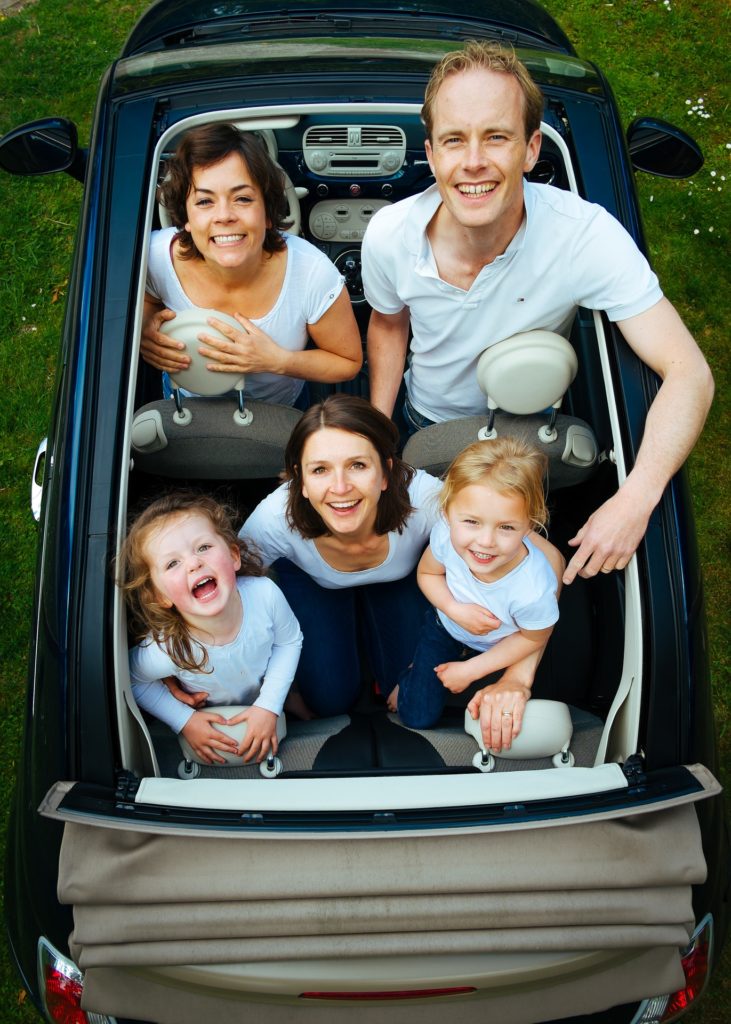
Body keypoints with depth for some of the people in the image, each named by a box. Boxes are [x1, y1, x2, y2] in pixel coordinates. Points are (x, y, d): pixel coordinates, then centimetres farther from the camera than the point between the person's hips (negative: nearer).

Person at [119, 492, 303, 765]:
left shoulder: (265, 594, -36)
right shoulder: (165, 652, -41)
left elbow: (288, 641, -14)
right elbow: (131, 680, -16)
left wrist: (269, 706, -20)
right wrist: (185, 721, -17)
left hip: (266, 696, 2)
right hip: (207, 717, -1)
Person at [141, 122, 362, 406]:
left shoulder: (313, 273, -35)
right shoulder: (154, 257, -31)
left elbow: (349, 363, -20)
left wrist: (278, 360, -38)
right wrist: (143, 330, -30)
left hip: (281, 412, -1)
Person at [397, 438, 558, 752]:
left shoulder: (534, 590, -43)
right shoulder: (446, 534, -37)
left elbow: (533, 639, -19)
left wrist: (470, 670, -12)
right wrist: (456, 609, -31)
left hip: (498, 648, -1)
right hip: (447, 623, 1)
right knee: (417, 718, 8)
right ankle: (416, 670, 36)